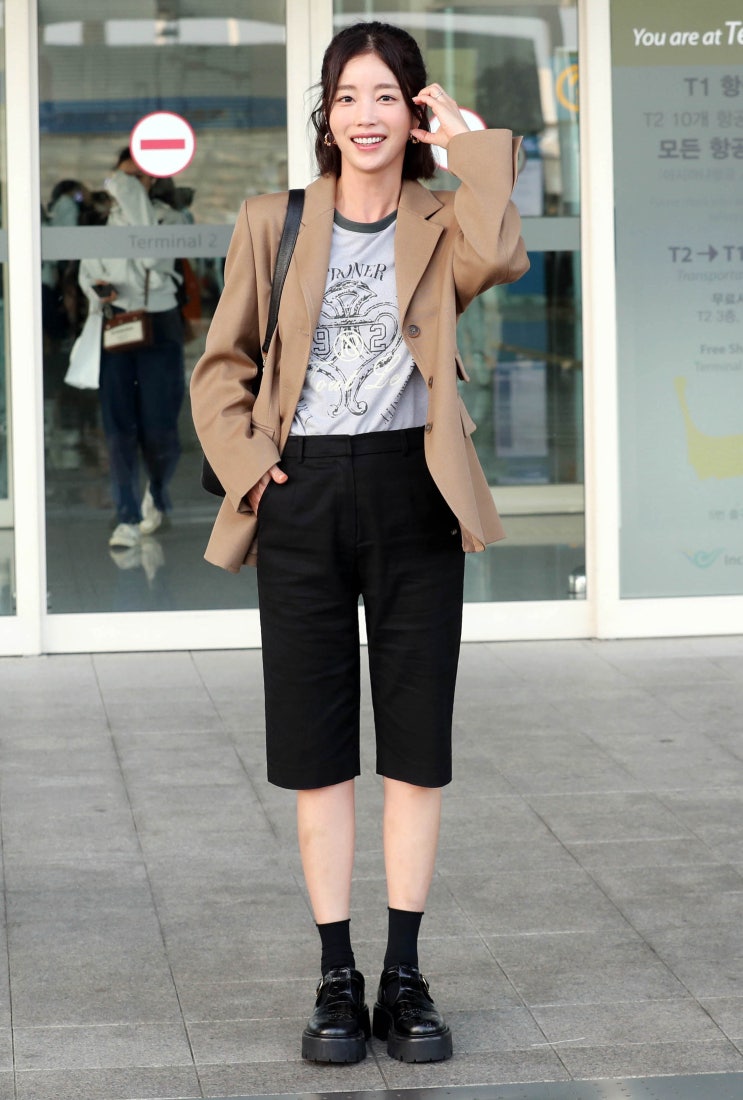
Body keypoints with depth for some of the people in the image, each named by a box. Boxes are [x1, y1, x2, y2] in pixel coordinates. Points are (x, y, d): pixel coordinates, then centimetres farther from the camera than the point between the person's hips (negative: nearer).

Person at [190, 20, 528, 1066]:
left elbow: (498, 256, -20)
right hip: (304, 500, 1)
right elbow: (221, 366, 12)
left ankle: (405, 977, 13)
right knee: (316, 745, 3)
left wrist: (471, 142, -9)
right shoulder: (274, 223, 7)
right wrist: (245, 459, -3)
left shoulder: (439, 223, 5)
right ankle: (337, 977, 13)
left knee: (416, 742, 3)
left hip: (412, 496, 0)